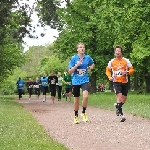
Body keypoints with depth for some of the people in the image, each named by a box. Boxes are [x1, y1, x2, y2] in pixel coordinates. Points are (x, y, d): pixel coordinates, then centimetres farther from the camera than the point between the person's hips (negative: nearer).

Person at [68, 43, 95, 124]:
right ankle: (76, 116, 28)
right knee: (76, 99, 9)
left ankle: (83, 113, -2)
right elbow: (70, 72, -5)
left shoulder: (88, 57, 0)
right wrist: (76, 65, -19)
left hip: (85, 80, 0)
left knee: (85, 96, -24)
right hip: (76, 81, 0)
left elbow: (92, 64, 24)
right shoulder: (73, 58, -5)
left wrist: (90, 68, 3)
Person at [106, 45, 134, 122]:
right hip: (116, 82, -2)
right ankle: (121, 114, -16)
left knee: (124, 99, 9)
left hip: (125, 82, 2)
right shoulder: (111, 62, 1)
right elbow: (108, 70, 15)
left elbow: (132, 69, 3)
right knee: (119, 96, -19)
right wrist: (110, 77, -3)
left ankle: (117, 106, 41)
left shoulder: (126, 61, -1)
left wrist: (127, 72, -17)